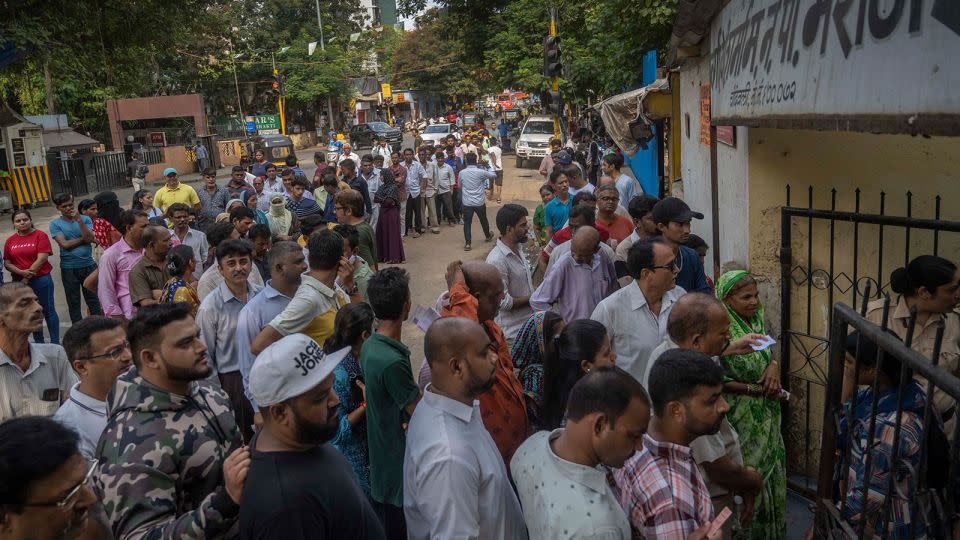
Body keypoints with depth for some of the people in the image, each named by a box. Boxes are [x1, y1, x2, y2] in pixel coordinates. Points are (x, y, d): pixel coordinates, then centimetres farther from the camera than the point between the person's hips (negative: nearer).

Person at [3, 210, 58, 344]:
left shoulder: (40, 235, -3)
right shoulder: (10, 241, 8)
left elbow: (42, 258, -12)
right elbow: (7, 263, 5)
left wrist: (27, 277, -12)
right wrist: (21, 272, -14)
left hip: (40, 279, -4)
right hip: (19, 282, 4)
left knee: (48, 311, 2)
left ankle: (55, 343, 8)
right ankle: (39, 344, 19)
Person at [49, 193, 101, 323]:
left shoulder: (85, 219, 3)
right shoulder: (55, 224, 0)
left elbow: (89, 238, -12)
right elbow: (64, 244, -11)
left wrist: (79, 220, -17)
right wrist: (84, 238, -8)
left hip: (88, 265, 0)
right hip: (69, 269, 0)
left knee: (94, 300, 6)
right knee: (73, 303, 9)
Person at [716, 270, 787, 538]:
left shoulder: (757, 319, -1)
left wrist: (774, 365, -10)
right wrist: (757, 389, -18)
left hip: (767, 415, 7)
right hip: (741, 417, -7)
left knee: (771, 469, 19)